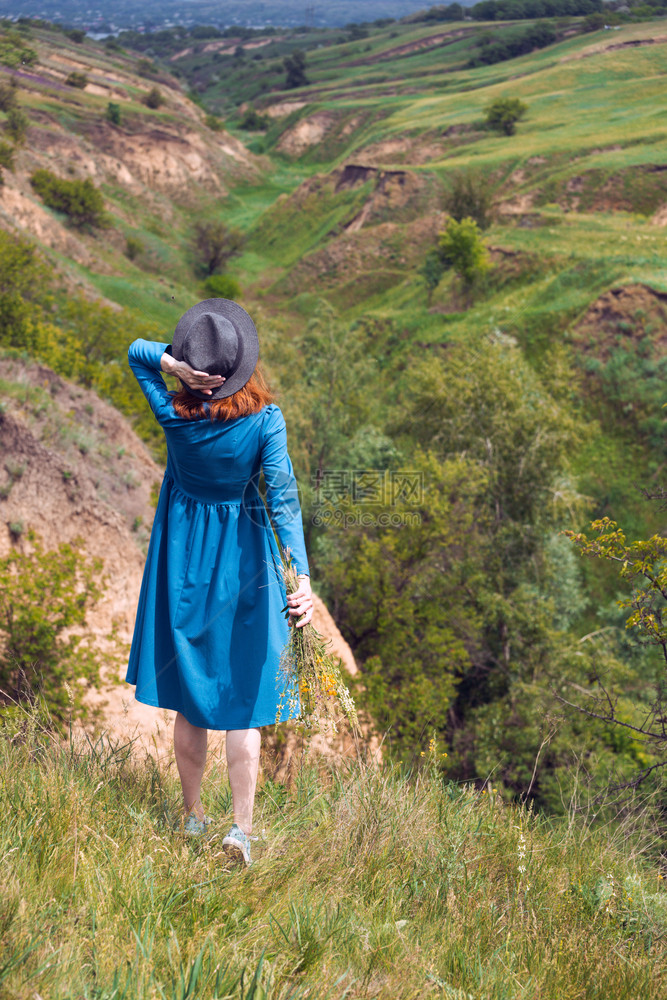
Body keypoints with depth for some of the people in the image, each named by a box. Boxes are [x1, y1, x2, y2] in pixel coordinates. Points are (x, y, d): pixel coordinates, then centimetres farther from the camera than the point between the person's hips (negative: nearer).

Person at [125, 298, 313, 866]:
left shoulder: (173, 414, -10)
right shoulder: (264, 420, -16)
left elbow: (137, 350, 4)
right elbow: (283, 498, -23)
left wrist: (175, 364, -16)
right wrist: (302, 576, -27)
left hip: (183, 560, 2)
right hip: (244, 559, -2)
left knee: (187, 697, 13)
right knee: (243, 699, 6)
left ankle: (193, 815, 25)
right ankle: (243, 826, 1)